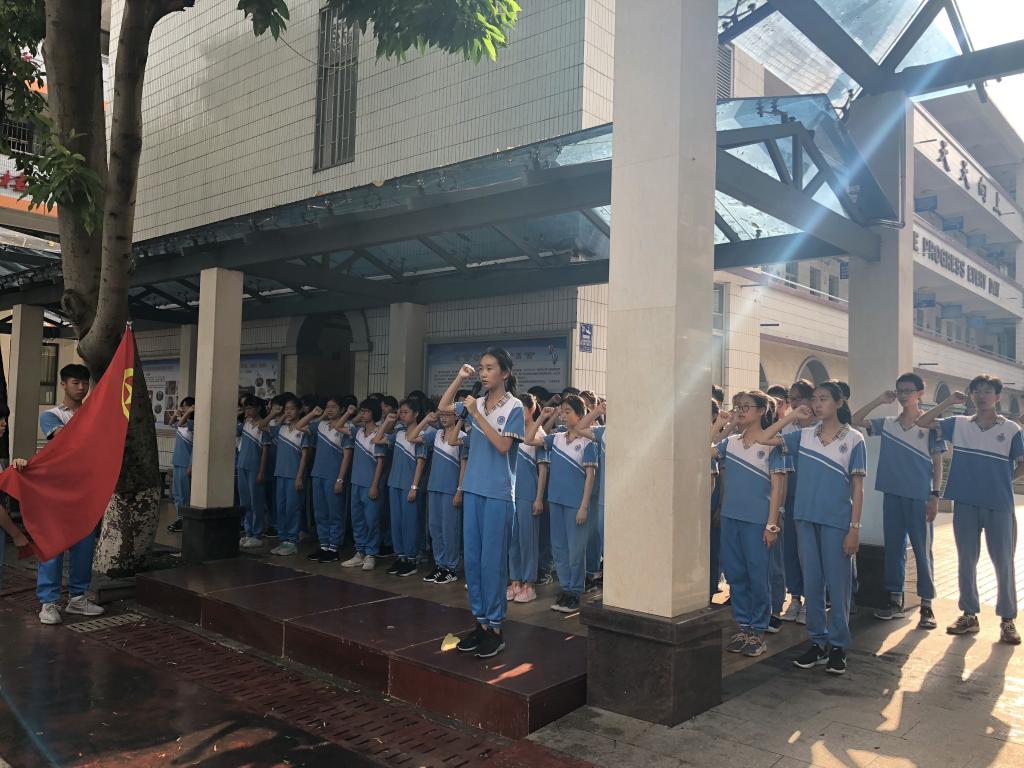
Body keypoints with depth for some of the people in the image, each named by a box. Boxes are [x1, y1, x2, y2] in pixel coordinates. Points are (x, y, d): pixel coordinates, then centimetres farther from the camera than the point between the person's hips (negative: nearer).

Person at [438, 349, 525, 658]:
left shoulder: (514, 407, -6)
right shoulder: (476, 403, 8)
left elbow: (503, 445, -14)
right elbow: (442, 408, 17)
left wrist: (477, 414, -17)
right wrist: (459, 379, 6)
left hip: (498, 493, -6)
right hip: (473, 489, 6)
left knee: (492, 560, -1)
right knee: (471, 558, 9)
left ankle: (495, 627, 10)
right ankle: (480, 621, 21)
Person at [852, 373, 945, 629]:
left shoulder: (930, 424, 0)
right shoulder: (887, 424, 8)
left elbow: (937, 463, 0)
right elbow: (855, 421, 6)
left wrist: (935, 495, -7)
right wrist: (879, 401, 1)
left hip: (919, 497, -4)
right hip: (892, 494, 4)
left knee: (922, 550, 0)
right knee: (893, 548, 9)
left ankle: (926, 606, 8)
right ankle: (895, 600, 18)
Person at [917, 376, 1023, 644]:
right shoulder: (958, 424, 4)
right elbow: (922, 423, 3)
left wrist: (1000, 481, -3)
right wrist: (949, 401, -1)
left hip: (999, 506, -2)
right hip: (965, 504, 2)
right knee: (966, 561, 9)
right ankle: (970, 615, 21)